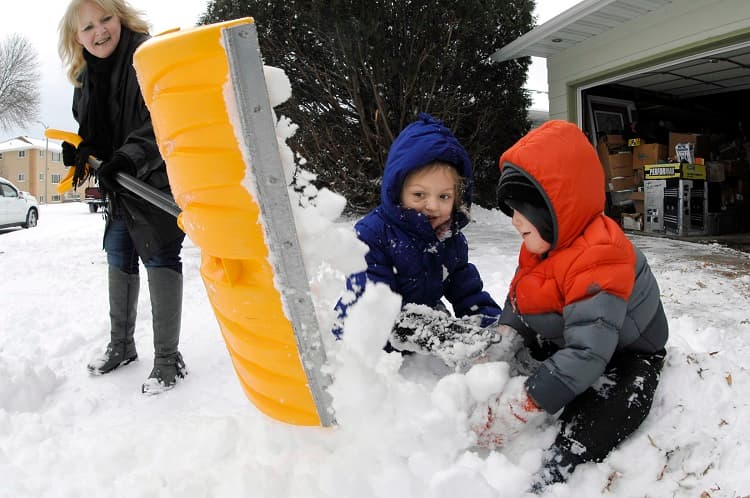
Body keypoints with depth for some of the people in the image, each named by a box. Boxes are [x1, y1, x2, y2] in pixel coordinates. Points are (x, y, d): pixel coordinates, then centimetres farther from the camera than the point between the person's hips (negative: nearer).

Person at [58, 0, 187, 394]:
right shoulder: (85, 79, 10)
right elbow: (89, 132, 21)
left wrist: (130, 157, -34)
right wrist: (81, 153, 1)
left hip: (158, 178, -9)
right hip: (119, 185, 9)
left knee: (159, 255, -10)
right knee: (118, 256, 16)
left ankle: (168, 359, 1)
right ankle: (121, 345, 34)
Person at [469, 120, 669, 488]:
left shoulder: (598, 261, -35)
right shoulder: (542, 245, -4)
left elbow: (587, 355, -41)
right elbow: (518, 304, 6)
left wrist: (521, 406, -42)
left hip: (625, 352, -10)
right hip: (563, 340, 10)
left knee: (596, 421, -36)